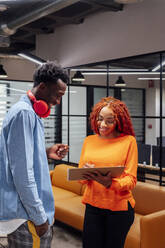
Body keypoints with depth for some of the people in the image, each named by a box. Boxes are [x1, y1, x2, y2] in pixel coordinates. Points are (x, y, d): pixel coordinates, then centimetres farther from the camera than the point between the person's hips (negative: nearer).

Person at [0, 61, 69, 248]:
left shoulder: (30, 112, 13)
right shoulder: (24, 112, -17)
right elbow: (22, 172, -22)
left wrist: (46, 153, 7)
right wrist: (39, 217, -18)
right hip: (26, 216, -10)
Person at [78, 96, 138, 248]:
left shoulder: (128, 141, -7)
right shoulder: (89, 140, 6)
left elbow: (131, 180, -8)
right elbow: (80, 177, 9)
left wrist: (109, 183, -27)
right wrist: (85, 174, -15)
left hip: (119, 208, -3)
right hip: (93, 205, 3)